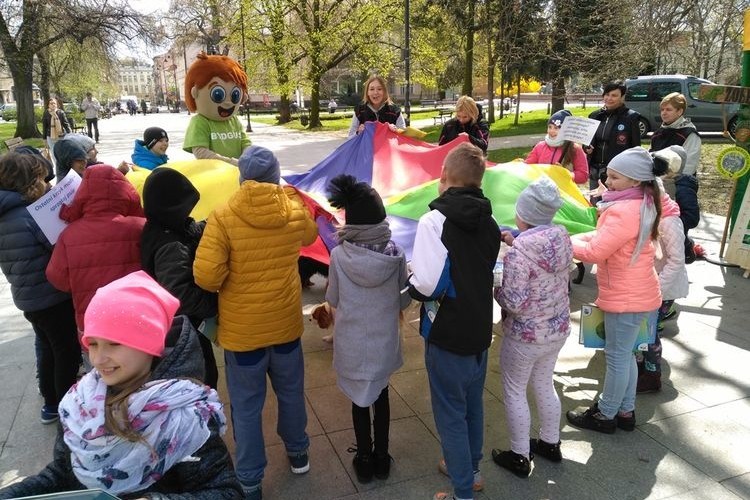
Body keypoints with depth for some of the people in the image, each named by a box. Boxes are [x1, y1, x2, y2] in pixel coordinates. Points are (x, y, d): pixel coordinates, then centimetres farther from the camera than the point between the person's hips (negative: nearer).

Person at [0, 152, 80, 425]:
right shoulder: (33, 215, -23)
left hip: (27, 296, 8)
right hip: (53, 296, -8)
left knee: (49, 348, 23)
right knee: (67, 351, 8)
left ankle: (50, 405, 36)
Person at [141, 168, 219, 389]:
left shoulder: (160, 229, -3)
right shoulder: (171, 247, -33)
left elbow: (194, 232, 11)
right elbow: (178, 294, -42)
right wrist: (216, 303, -30)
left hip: (175, 325, 9)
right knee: (204, 379, 9)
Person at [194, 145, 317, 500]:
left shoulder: (223, 218, -18)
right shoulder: (294, 211, -7)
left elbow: (205, 275, -23)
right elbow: (310, 234, 17)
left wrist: (226, 287, -1)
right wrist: (291, 195, 23)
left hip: (242, 330, -3)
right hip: (286, 324, 3)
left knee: (246, 407, 13)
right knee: (291, 393, 24)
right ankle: (297, 452, 45)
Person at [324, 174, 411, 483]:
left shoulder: (339, 255, -17)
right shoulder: (395, 254, -14)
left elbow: (332, 300, -4)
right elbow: (404, 301, -3)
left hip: (351, 343, -1)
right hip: (384, 341, 1)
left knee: (359, 400, 16)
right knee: (381, 396, 20)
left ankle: (364, 461, 30)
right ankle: (381, 458, 33)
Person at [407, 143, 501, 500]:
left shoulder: (435, 220, -20)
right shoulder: (489, 222, 3)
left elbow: (426, 285, -26)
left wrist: (411, 284, -6)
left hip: (447, 335, -7)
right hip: (480, 330, 7)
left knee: (451, 414, 9)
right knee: (473, 406, 23)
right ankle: (470, 469, 43)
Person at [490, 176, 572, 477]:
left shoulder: (519, 252, -27)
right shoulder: (563, 238, -5)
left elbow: (513, 302, -27)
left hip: (526, 336, -7)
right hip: (558, 329, 7)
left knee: (514, 393, 13)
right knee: (544, 385, 26)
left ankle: (520, 457, 27)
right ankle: (550, 443, 44)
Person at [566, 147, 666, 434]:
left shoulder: (625, 212, -27)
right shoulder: (642, 203, 6)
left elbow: (593, 252, -26)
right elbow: (604, 237, 11)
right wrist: (577, 238, -3)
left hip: (627, 297, -10)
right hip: (634, 292, 10)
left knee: (617, 356, 5)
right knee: (624, 354, 20)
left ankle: (606, 416, 21)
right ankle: (625, 412, 34)